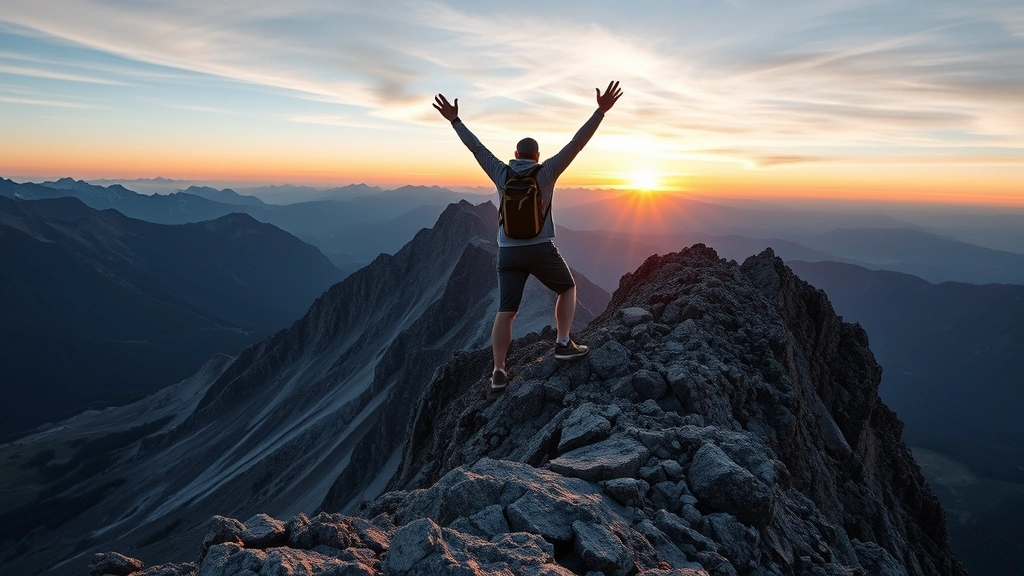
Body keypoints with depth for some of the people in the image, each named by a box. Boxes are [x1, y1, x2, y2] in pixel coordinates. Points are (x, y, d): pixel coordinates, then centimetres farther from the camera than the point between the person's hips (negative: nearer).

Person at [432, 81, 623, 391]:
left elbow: (476, 147, 13)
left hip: (509, 254, 3)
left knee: (505, 312, 5)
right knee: (568, 289, 22)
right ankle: (563, 344, 13)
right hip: (541, 251, -2)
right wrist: (600, 111, -6)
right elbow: (576, 143, -5)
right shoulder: (545, 172, -2)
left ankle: (498, 371, 4)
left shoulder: (501, 173, 5)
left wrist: (455, 120, 23)